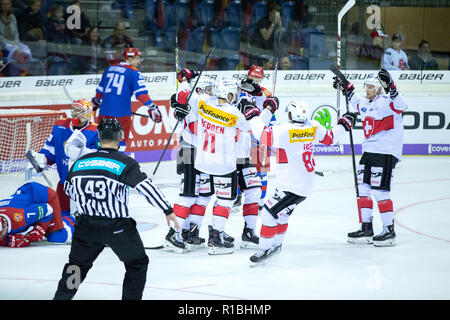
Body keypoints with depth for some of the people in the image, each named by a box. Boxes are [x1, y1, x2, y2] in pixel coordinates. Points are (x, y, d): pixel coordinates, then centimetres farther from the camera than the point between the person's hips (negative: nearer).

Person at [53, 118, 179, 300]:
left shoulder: (80, 162, 1)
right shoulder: (126, 163, -13)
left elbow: (68, 189, 16)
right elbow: (147, 188, -16)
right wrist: (168, 211, -8)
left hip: (87, 226, 4)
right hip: (118, 228, -3)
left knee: (78, 263, 21)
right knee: (137, 264, 15)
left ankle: (61, 297, 23)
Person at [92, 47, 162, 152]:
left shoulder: (109, 69, 15)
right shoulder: (134, 73, -3)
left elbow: (100, 89, 23)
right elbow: (141, 93, -12)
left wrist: (96, 102, 40)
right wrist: (152, 108, -10)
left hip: (104, 111, 5)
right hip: (122, 112, -5)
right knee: (121, 140, 5)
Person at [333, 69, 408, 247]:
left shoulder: (385, 102, -11)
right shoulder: (366, 104, 14)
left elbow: (400, 105, -32)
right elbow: (357, 104, 38)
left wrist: (391, 89, -44)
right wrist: (347, 89, 33)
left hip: (386, 153, -9)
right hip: (369, 152, 9)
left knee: (380, 192, -9)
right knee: (362, 189, 9)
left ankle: (389, 231, 0)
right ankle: (366, 229, 16)